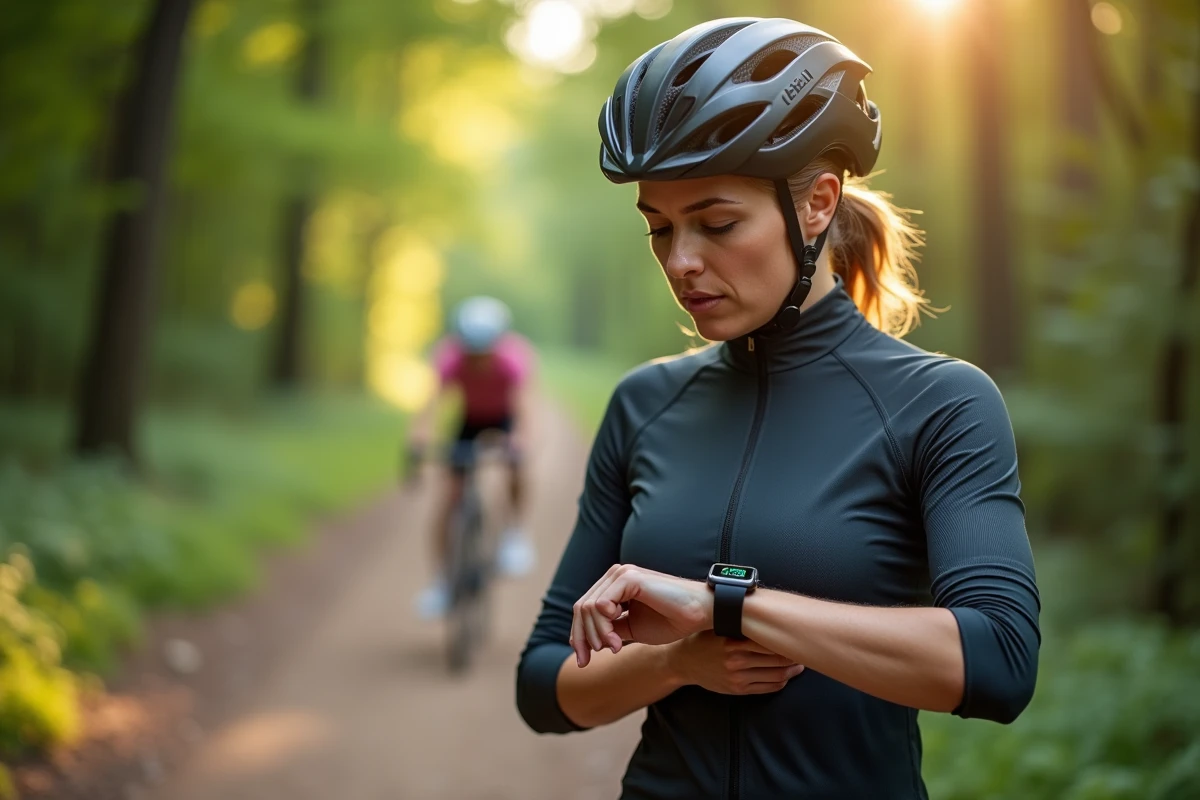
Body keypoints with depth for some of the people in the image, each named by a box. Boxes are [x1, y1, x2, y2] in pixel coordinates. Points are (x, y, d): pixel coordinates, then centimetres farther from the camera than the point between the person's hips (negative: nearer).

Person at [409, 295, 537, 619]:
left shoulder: (515, 357, -36)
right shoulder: (450, 358, -33)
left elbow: (522, 399, -51)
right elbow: (437, 396, -48)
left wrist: (521, 435, -71)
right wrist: (422, 431, -68)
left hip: (506, 417, -1)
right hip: (472, 418, 1)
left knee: (516, 469, -31)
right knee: (451, 494, -7)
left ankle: (514, 533, -6)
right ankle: (441, 579, 4)